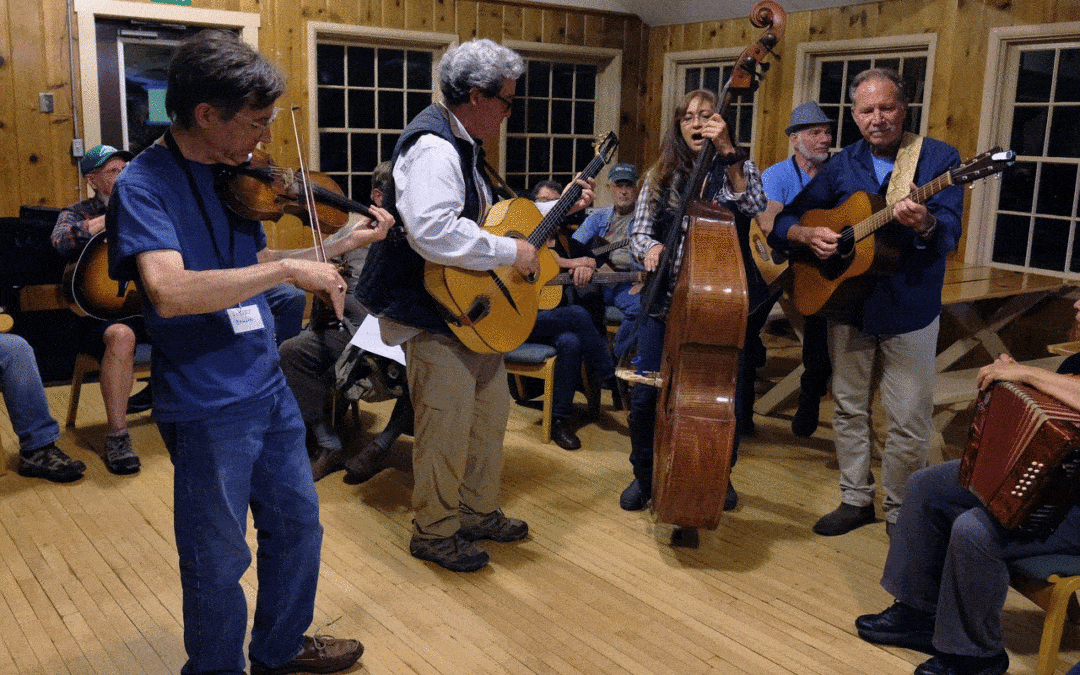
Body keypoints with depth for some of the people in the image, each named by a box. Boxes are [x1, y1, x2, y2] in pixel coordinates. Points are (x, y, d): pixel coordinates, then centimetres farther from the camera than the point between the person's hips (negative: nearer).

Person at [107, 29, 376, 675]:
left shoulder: (234, 174, 5)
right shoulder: (143, 185, -17)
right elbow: (168, 291, -34)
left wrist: (339, 246, 5)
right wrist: (289, 269, -31)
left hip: (269, 386, 8)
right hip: (207, 406, -8)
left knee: (298, 523, 21)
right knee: (220, 562, 8)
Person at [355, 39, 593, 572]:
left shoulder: (465, 146, 14)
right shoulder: (433, 147, -22)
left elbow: (486, 216, 24)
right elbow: (433, 230, -37)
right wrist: (512, 252, -28)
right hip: (431, 316, -11)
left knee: (491, 412, 19)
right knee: (447, 428, 0)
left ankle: (478, 512, 36)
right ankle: (435, 533, 21)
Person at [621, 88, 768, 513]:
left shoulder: (739, 171, 4)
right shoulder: (661, 176, 9)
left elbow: (755, 206, -17)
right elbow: (639, 232, 5)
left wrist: (727, 151, -23)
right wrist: (650, 247, -18)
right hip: (667, 302, 1)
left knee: (726, 398, 3)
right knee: (645, 397, 0)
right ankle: (645, 475, 24)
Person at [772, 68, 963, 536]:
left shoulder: (938, 158, -6)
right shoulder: (841, 166, 5)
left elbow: (949, 234, -18)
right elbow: (784, 220, 6)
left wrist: (925, 224, -40)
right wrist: (807, 235, -15)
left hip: (910, 308, -3)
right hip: (847, 303, 4)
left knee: (909, 422, 2)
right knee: (849, 409, 13)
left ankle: (900, 511, 21)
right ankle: (856, 500, 30)